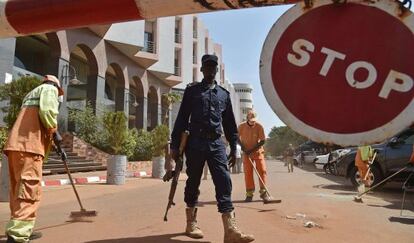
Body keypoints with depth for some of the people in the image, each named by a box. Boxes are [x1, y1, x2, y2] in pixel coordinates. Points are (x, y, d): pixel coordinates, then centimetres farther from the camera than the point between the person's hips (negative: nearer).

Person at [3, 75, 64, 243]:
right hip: (29, 145, -9)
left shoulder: (31, 94, 34)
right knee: (29, 190, -11)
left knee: (19, 189, 12)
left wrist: (50, 135, 29)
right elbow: (47, 111, -12)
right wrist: (54, 132, 0)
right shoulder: (49, 89, 8)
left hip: (16, 144, 9)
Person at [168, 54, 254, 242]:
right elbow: (181, 119, 4)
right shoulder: (192, 90, 8)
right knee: (193, 183, 8)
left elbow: (230, 123, 17)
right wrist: (175, 145, -2)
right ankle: (191, 223, 24)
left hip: (217, 143, 2)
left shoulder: (224, 93, 16)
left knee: (224, 181, -10)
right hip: (195, 142, -1)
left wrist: (233, 148, 12)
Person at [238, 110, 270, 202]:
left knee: (262, 170, -6)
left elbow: (263, 141, -11)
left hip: (258, 151, -1)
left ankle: (263, 192, 3)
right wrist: (242, 147, -9)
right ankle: (249, 194, 7)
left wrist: (253, 149, -17)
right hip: (246, 152, 1)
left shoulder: (259, 126, -13)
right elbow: (237, 138, 7)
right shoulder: (241, 126, -8)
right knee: (248, 172, 0)